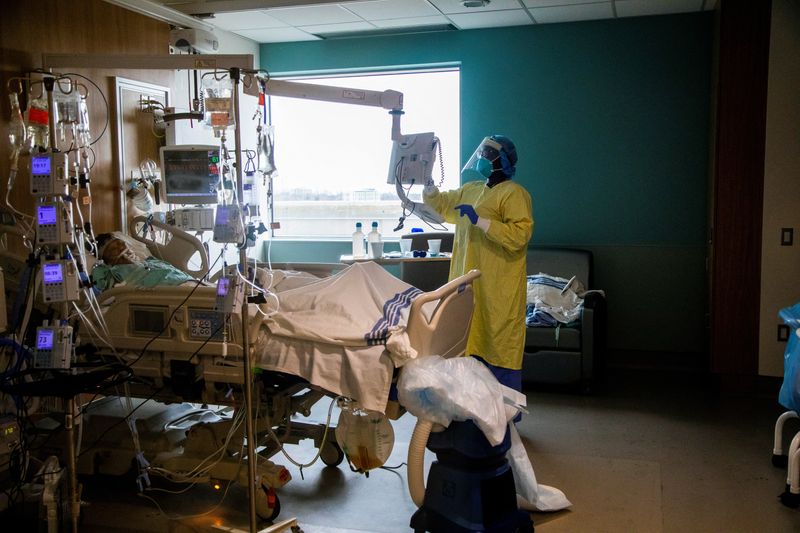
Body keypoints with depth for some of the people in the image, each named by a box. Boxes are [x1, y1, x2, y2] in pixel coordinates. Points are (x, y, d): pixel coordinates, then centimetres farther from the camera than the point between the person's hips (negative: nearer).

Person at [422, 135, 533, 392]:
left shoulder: (514, 193, -10)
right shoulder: (470, 189, 16)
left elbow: (519, 235, -22)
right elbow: (442, 205, 29)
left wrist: (479, 220, -23)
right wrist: (428, 184, 11)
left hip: (498, 291, -8)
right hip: (470, 286, 9)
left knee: (500, 350, -4)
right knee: (473, 345, 15)